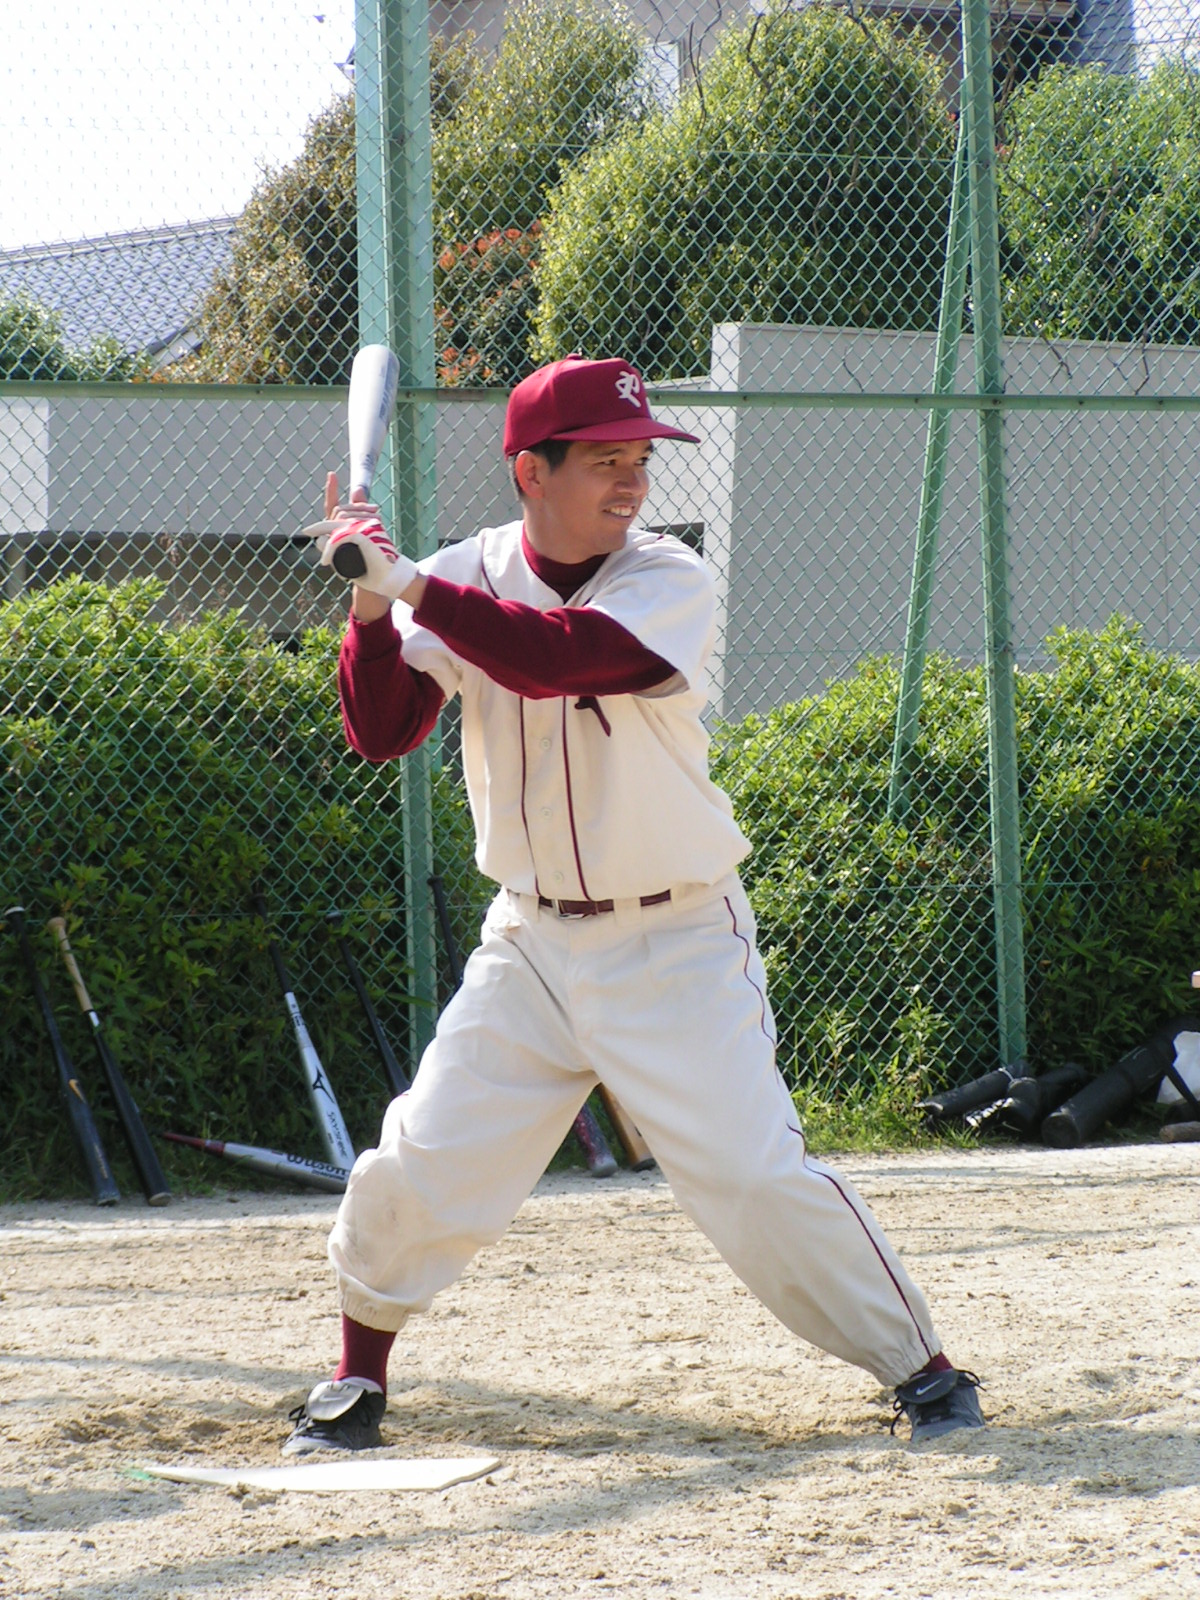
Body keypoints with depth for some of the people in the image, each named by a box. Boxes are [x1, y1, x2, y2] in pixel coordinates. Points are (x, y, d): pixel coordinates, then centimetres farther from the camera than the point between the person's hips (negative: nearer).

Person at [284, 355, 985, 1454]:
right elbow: (383, 733, -9)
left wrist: (411, 584, -28)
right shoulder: (469, 578, -1)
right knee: (421, 1168, -1)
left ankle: (920, 1365, 2)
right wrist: (371, 603, -23)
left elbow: (554, 658, -31)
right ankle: (358, 1378, 22)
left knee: (754, 1173, -12)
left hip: (677, 942, -3)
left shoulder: (671, 582, -14)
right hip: (530, 941, 3)